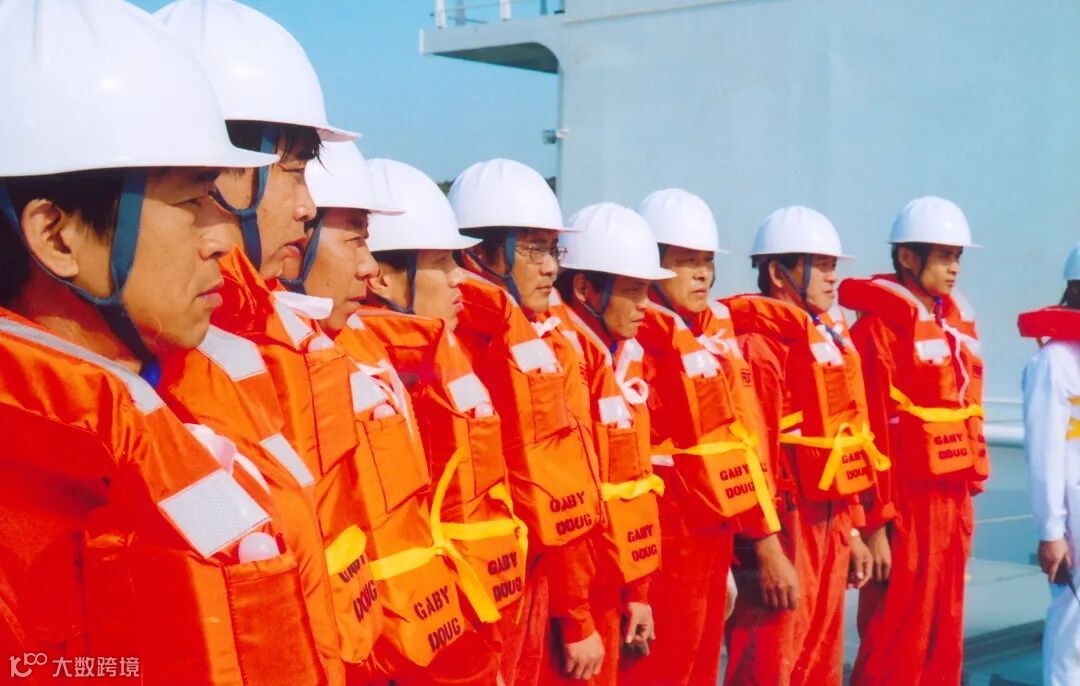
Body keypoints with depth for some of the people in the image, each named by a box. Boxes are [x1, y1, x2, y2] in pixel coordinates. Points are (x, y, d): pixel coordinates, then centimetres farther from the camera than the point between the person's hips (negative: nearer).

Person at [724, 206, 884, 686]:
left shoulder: (828, 337, 15)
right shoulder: (758, 343, -14)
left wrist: (852, 530, 18)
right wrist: (767, 551, -23)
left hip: (829, 527, 9)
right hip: (785, 528, -9)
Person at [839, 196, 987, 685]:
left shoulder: (958, 323, 13)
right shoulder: (880, 327, -11)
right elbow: (868, 431, -15)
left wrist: (968, 496, 14)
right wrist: (874, 525, -17)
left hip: (952, 499, 8)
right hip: (905, 501, -8)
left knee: (944, 641, 13)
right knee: (897, 645, -2)